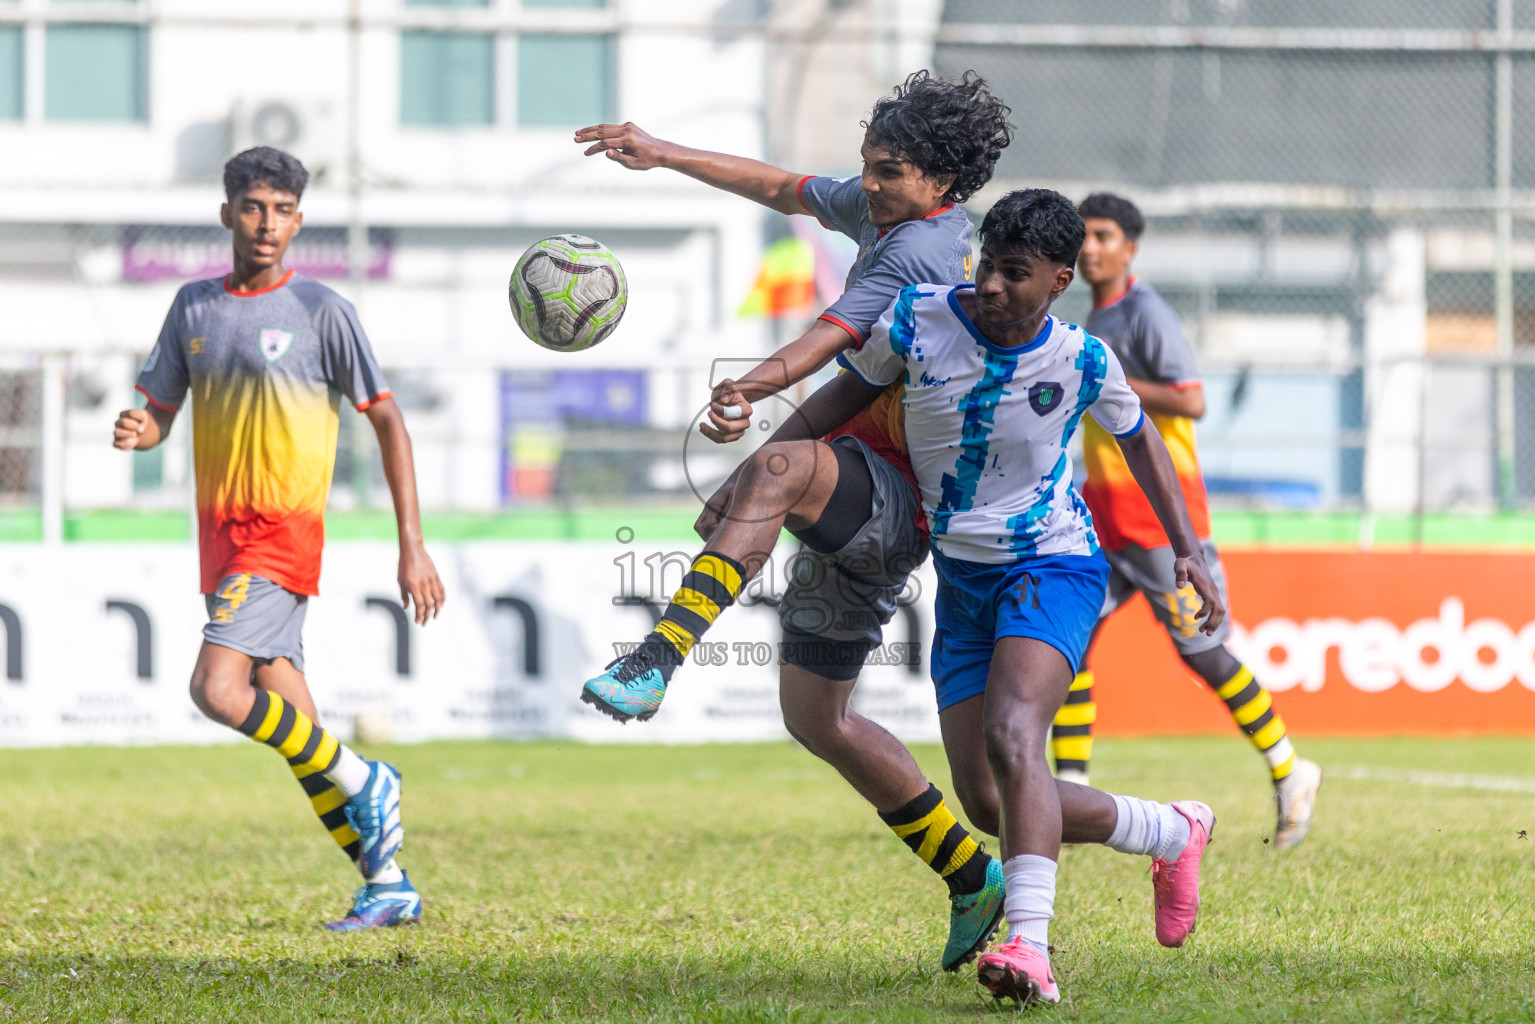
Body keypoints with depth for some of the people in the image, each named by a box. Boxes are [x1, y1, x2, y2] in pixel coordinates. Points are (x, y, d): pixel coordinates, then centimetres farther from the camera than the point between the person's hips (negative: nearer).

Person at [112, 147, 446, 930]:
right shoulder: (194, 307, 11)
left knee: (216, 690, -22)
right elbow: (158, 413, 14)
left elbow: (387, 421, -3)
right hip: (221, 534, 6)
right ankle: (386, 882, 12)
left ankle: (361, 781, -4)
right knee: (287, 718, 5)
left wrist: (412, 546, -8)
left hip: (284, 533, -6)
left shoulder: (321, 312, -5)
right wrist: (136, 432, -12)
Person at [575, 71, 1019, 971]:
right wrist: (665, 155, 26)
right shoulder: (882, 211, 15)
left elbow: (834, 335, -30)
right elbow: (788, 191, 29)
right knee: (817, 718, 13)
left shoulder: (918, 249, -14)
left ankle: (658, 661, -56)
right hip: (858, 518, 11)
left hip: (893, 497, -11)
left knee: (775, 471, -40)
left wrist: (752, 389, -47)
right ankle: (974, 879, 20)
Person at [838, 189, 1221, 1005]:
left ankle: (1031, 950, -43)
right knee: (986, 802, 3)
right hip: (962, 577, 5)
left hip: (1052, 567, -5)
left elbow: (1137, 437, 9)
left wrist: (1188, 551, 5)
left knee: (1011, 733, -32)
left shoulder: (1081, 361, -11)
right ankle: (1174, 832, 27)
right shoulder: (917, 320, -10)